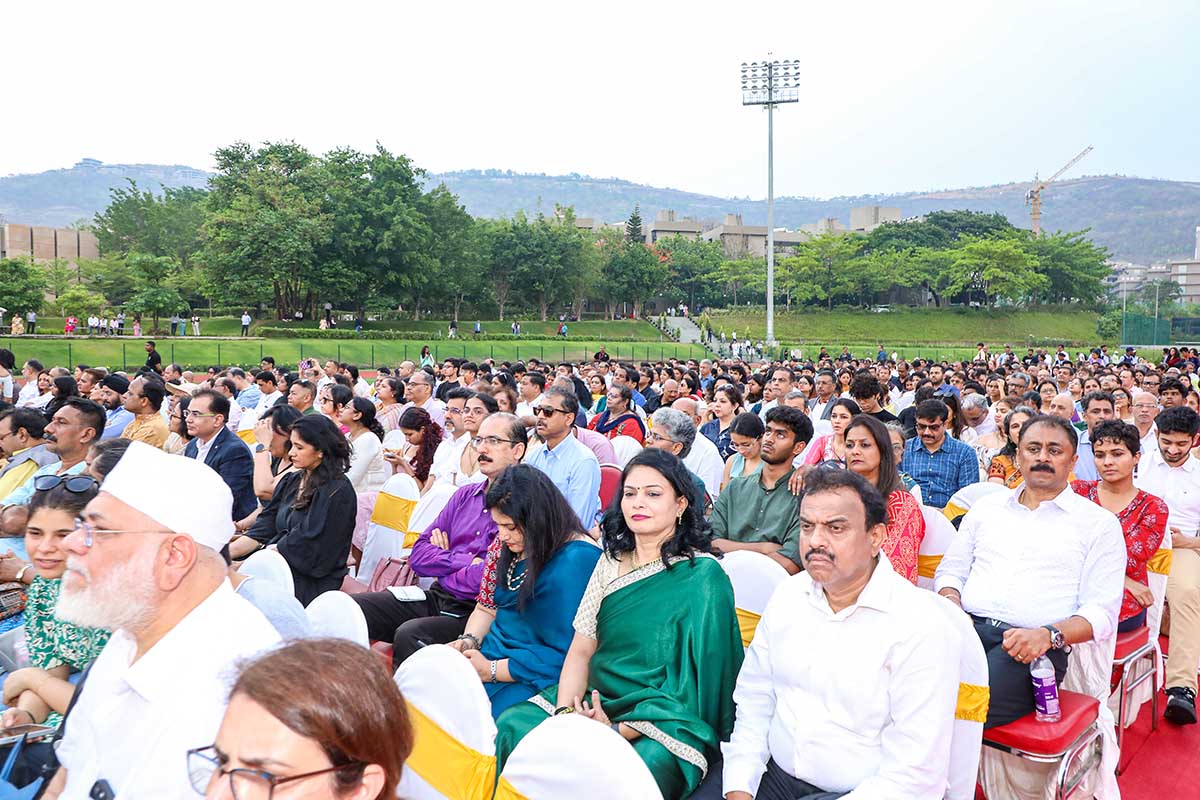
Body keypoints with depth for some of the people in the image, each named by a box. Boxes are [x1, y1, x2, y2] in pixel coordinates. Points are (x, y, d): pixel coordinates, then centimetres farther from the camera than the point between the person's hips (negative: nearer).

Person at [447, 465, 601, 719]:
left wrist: (492, 670, -18)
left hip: (533, 677, -8)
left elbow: (568, 655, -20)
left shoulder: (578, 560, -19)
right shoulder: (506, 543, 6)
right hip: (492, 654, 8)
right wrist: (469, 640, -4)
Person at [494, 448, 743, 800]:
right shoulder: (612, 561, 10)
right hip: (595, 701, 6)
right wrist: (565, 712, -12)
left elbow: (698, 680, -11)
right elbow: (580, 651, 8)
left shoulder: (702, 577, -8)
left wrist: (620, 731, -18)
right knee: (511, 725, -17)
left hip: (667, 722, -6)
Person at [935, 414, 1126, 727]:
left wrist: (1048, 634, -17)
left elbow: (1102, 612, 2)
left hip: (1036, 646, -3)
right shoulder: (986, 506, 22)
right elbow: (950, 569, 23)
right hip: (966, 629, 3)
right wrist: (951, 604, -1)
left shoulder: (1099, 523, 10)